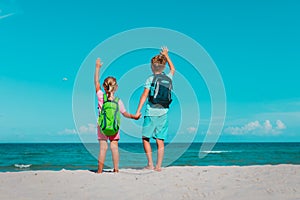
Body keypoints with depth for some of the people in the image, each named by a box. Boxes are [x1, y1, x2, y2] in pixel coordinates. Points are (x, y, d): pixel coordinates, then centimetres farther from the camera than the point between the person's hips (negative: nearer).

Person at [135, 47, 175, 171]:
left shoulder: (150, 79, -4)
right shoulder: (168, 78, 8)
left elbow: (145, 95, -12)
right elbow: (172, 69, 29)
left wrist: (138, 110, -11)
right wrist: (166, 56, 37)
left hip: (151, 113, -4)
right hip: (163, 113, 4)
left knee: (145, 138, 8)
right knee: (160, 140, 7)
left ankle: (150, 164, 3)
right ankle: (158, 166, 8)